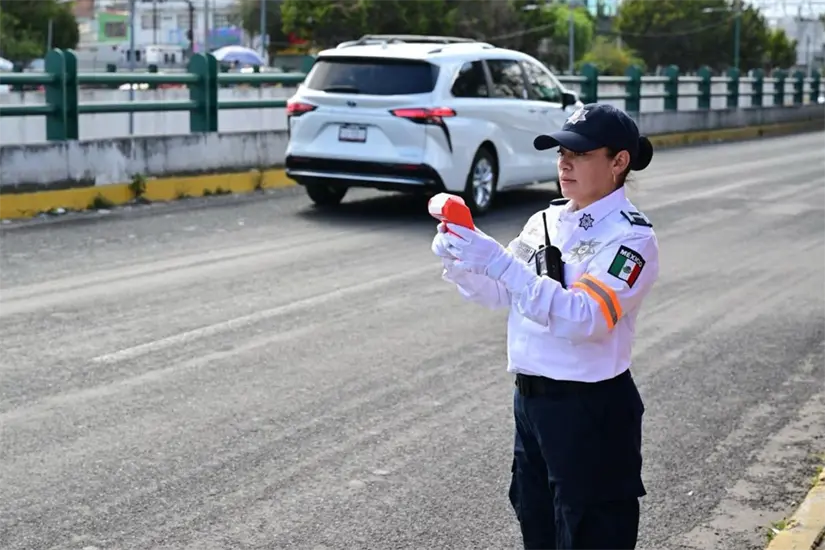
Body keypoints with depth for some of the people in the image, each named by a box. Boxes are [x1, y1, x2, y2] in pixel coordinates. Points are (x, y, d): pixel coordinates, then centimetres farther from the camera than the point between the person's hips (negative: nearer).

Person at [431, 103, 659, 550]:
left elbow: (586, 317, -28)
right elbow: (500, 294, 10)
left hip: (592, 410, -7)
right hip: (529, 398, 7)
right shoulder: (545, 220, 7)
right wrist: (460, 262, -10)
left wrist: (500, 262, -33)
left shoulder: (630, 236, -15)